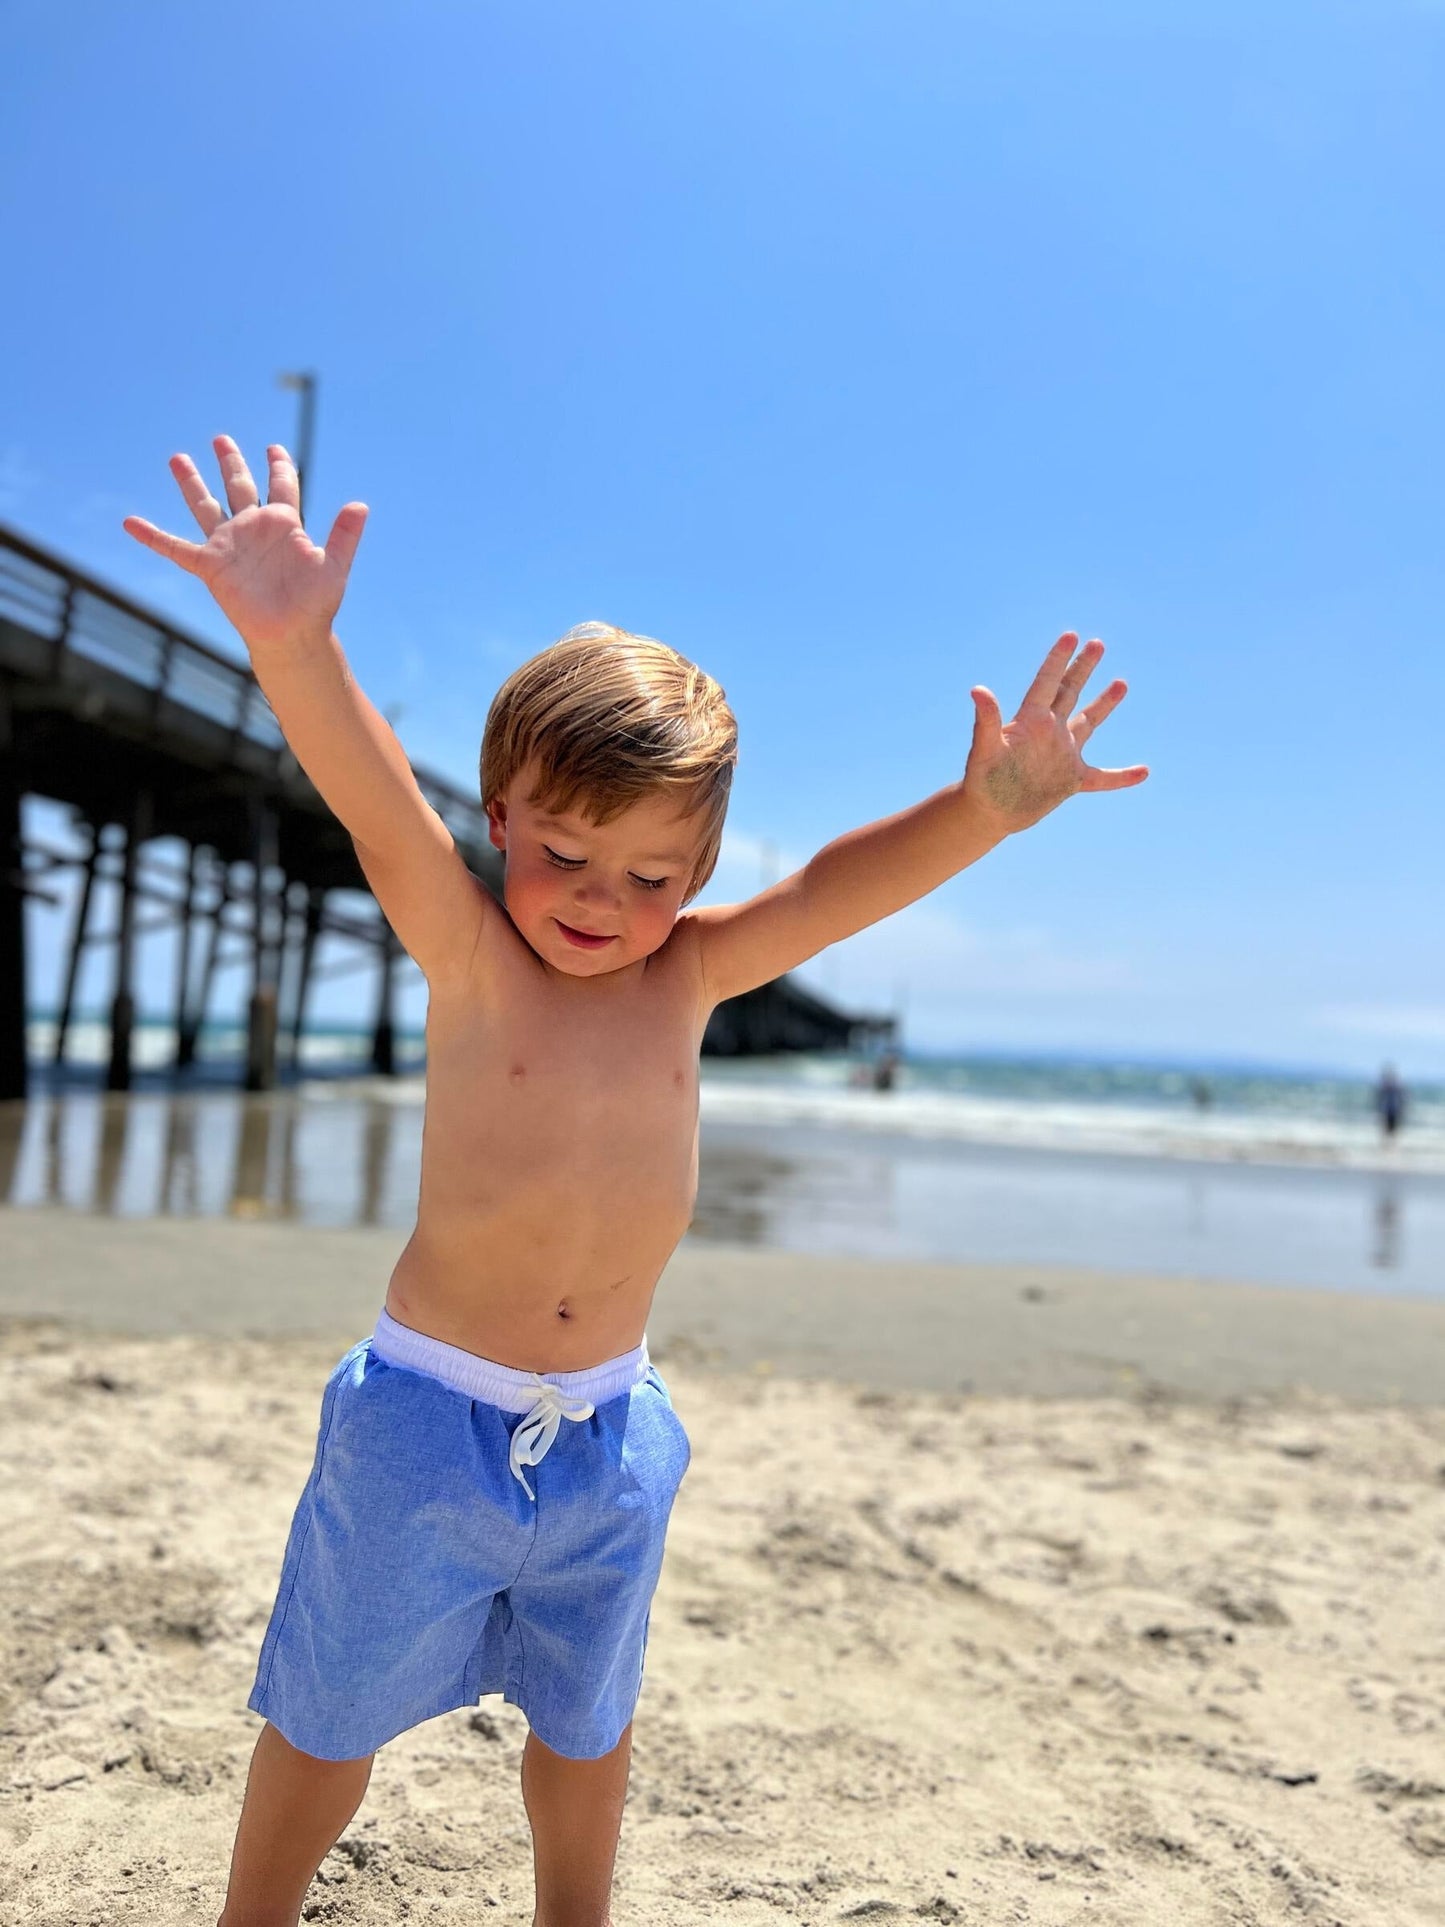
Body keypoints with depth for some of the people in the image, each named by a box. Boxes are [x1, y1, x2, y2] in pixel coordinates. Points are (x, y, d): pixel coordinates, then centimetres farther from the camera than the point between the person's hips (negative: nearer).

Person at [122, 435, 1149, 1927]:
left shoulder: (687, 974, -3)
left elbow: (844, 884, -13)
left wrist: (986, 809, -31)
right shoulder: (469, 955, -13)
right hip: (423, 1420, -3)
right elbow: (379, 809, -30)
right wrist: (296, 644, -48)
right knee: (329, 1723, 17)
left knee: (585, 1724, 24)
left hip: (608, 1431, 4)